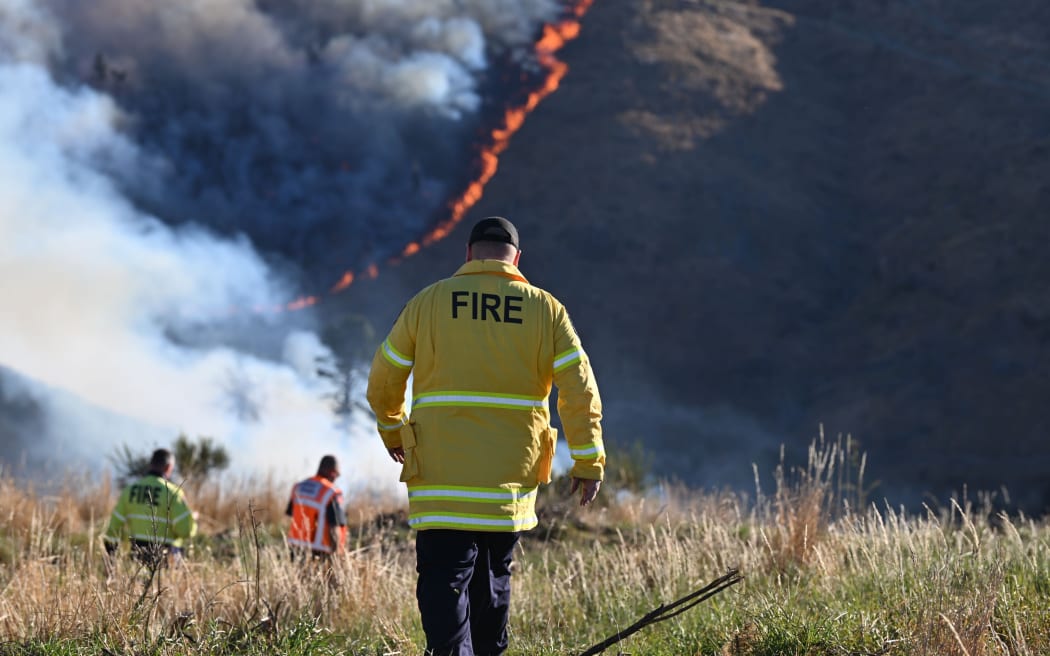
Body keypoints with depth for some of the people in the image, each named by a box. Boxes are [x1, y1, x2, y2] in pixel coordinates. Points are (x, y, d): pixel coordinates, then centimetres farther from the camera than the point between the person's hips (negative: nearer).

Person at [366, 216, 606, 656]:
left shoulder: (427, 303, 1)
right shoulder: (546, 310, 3)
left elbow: (383, 383, 8)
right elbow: (580, 389, 0)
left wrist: (392, 433, 26)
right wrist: (589, 462, 7)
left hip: (441, 480, -2)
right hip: (510, 481, 2)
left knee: (445, 586, -7)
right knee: (493, 582, 18)